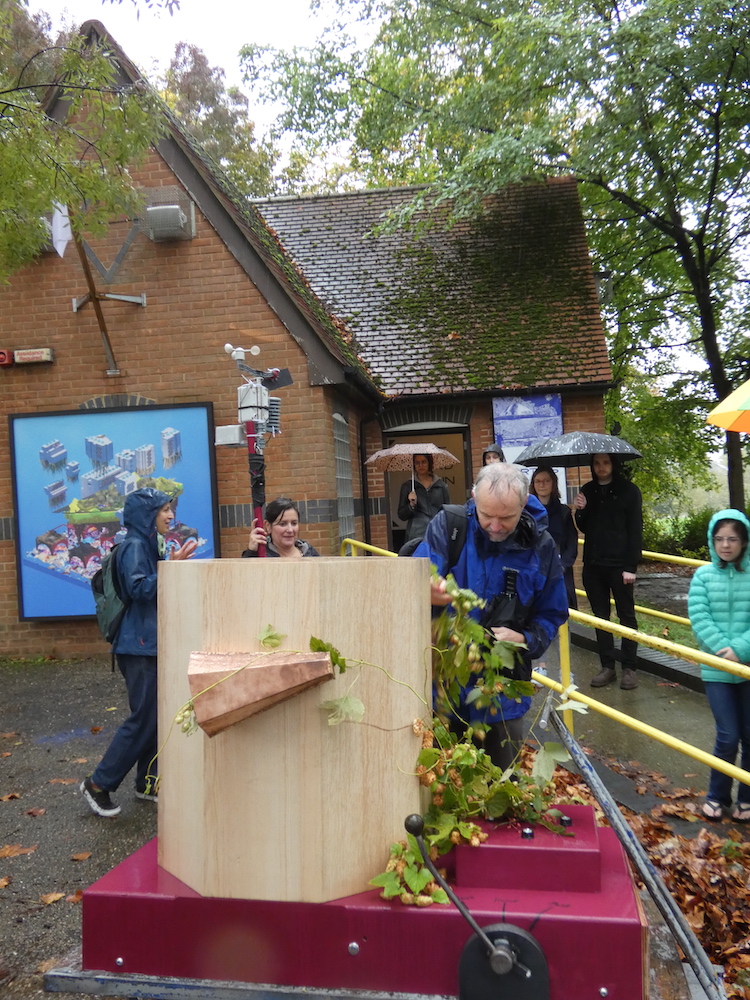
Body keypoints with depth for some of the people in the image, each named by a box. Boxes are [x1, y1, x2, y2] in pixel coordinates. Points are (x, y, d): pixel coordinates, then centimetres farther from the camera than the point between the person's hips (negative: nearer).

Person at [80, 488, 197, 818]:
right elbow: (139, 589, -23)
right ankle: (98, 784, 7)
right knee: (143, 719, -5)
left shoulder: (147, 544, 14)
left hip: (152, 642, 9)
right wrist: (171, 566, -25)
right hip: (139, 644, -9)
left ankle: (147, 783, 23)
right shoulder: (134, 545, -14)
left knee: (155, 716, 13)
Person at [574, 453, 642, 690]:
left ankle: (629, 668, 12)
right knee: (600, 616, 9)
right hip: (593, 565, 4)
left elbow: (635, 531, -7)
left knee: (626, 616, 5)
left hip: (619, 565, -4)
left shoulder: (629, 490, -4)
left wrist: (631, 567, -12)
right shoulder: (588, 490, 8)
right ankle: (607, 666, 17)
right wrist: (580, 511, -9)